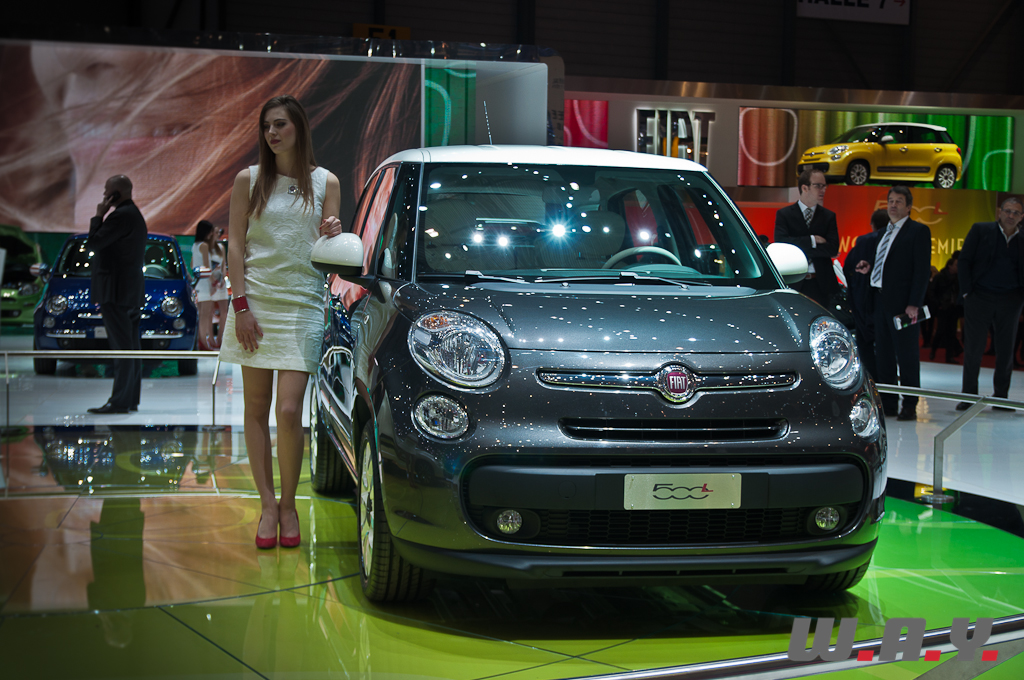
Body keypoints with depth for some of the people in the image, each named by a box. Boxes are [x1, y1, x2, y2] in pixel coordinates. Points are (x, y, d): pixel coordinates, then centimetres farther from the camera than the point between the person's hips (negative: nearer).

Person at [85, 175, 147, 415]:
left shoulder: (121, 216, -16)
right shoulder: (135, 215, 18)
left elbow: (93, 243, -16)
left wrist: (99, 216, -6)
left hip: (117, 292, -11)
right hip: (132, 292, 11)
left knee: (122, 347, -11)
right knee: (130, 347, 10)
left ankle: (120, 401, -12)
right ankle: (131, 399, 14)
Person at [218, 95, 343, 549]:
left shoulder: (325, 183, 8)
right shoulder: (249, 180, 7)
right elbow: (235, 245, 4)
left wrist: (331, 236, -15)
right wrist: (241, 305, -6)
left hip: (302, 305, -1)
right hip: (255, 301, 1)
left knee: (289, 410, -10)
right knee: (256, 407, 3)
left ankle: (288, 504, 6)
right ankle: (267, 504, 11)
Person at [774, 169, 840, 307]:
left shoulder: (829, 216, 11)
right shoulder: (784, 214, 4)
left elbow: (833, 248, -4)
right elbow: (780, 244, -12)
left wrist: (800, 248, -9)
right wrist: (812, 240, -11)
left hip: (820, 285, 2)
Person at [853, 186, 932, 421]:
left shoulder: (918, 231, -4)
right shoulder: (884, 233, 19)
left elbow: (922, 270, -10)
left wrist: (914, 304, -17)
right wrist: (868, 265, 4)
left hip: (902, 302, -8)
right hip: (881, 300, 8)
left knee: (906, 355, -2)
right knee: (883, 354, 9)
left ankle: (909, 407, 3)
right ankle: (888, 404, 16)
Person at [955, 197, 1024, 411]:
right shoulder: (980, 230, 3)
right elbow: (964, 260, 0)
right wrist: (967, 292, -6)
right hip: (980, 297, -2)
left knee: (1006, 349, 6)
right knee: (973, 348, 0)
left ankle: (1001, 396, 16)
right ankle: (969, 395, 8)